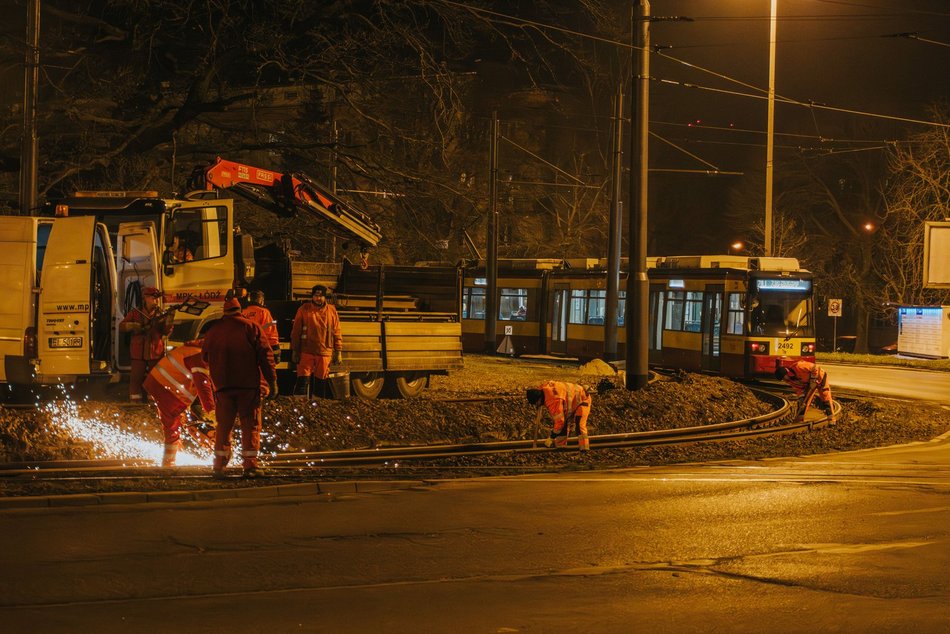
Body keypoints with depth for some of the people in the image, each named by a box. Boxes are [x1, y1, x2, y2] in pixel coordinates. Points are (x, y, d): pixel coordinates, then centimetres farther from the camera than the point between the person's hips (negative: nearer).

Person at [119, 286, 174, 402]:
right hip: (139, 354, -1)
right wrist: (134, 326, -20)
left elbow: (166, 331, -5)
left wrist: (170, 318, -22)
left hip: (155, 353, 1)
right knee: (136, 378, -1)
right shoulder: (135, 313, 3)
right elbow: (121, 327, -1)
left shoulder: (160, 315, 5)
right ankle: (134, 404, 4)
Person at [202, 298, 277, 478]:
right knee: (250, 425, 1)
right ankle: (251, 465, -5)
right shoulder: (251, 328, -2)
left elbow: (205, 357, 21)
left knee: (223, 426, 10)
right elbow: (265, 356, -6)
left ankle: (219, 466, 9)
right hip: (248, 385, -3)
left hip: (223, 386, 3)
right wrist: (272, 382, -3)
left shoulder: (213, 330, 8)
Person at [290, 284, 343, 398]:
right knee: (302, 380, -7)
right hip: (306, 352, -2)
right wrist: (295, 351, 0)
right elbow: (296, 331, 3)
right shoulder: (303, 310, 1)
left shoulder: (331, 311, 6)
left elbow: (337, 332, 8)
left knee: (322, 382, 9)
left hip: (325, 353, 2)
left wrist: (338, 351, 5)